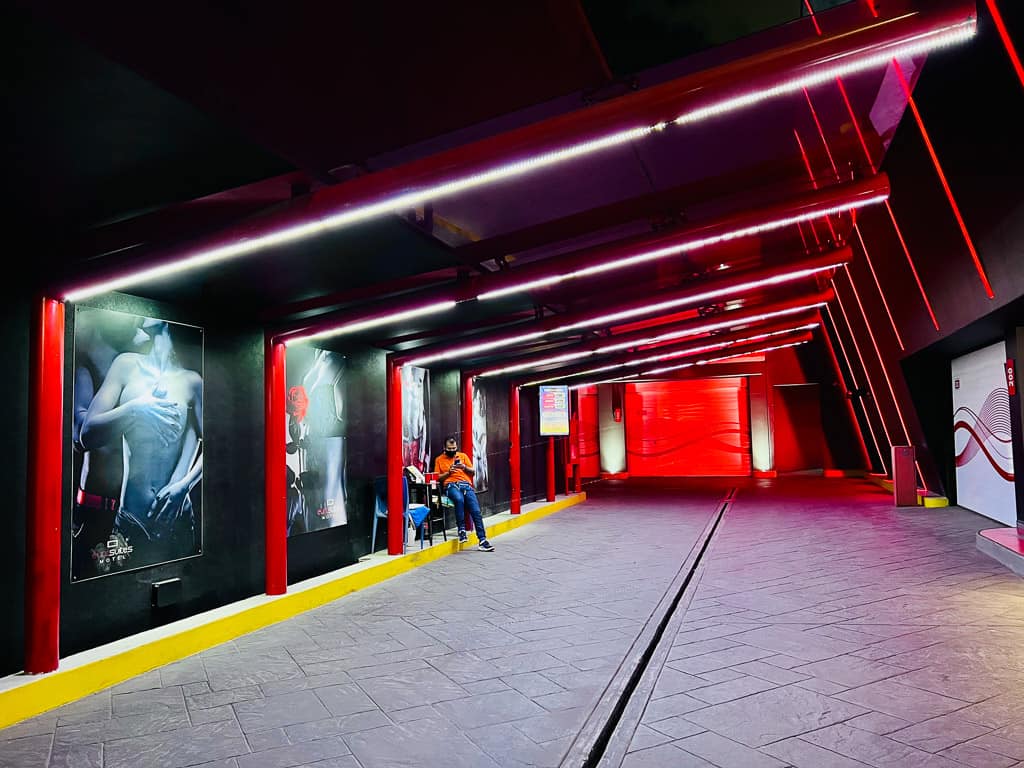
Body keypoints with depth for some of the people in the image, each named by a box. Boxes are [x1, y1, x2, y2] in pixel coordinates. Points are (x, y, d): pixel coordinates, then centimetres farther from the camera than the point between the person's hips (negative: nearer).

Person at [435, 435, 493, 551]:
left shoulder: (463, 456, 21)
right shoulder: (439, 459, 17)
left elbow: (473, 472, 20)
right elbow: (437, 478, 11)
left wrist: (464, 467, 0)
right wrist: (448, 472, -4)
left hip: (466, 484, 2)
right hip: (451, 485, -2)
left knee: (476, 510, -19)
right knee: (459, 499, -38)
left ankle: (482, 540, -22)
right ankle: (461, 530, -25)